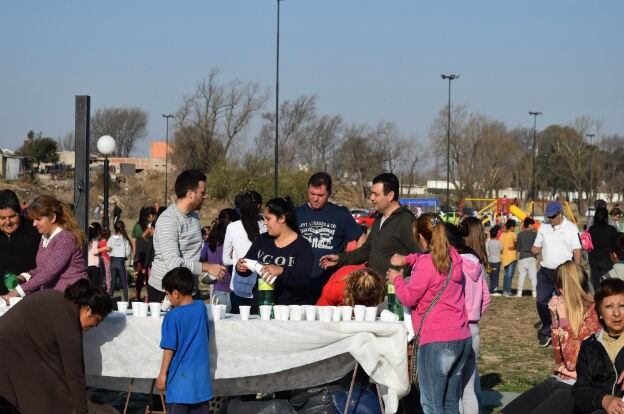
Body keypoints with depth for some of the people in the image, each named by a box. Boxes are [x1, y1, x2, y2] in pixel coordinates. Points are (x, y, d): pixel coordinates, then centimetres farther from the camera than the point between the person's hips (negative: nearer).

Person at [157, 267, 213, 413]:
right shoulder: (201, 307, 1)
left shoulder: (172, 316, -14)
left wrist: (163, 374, -3)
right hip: (201, 374, 5)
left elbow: (169, 349, -13)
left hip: (180, 376, -5)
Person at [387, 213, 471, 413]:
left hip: (437, 340, -8)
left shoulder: (426, 263, -12)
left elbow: (408, 298, -7)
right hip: (462, 338, 8)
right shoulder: (453, 257, 11)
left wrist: (397, 279, 9)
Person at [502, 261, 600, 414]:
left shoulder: (593, 313, -13)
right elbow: (559, 359, 9)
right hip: (557, 381, 8)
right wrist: (555, 317, 2)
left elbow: (573, 362, -17)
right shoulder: (570, 310, 9)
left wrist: (564, 319, -13)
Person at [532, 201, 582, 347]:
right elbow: (537, 247, 16)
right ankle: (546, 332, 13)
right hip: (545, 272, 4)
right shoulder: (544, 227, 10)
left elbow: (577, 251, -6)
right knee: (541, 301, 0)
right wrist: (535, 250, -9)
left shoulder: (571, 228, -4)